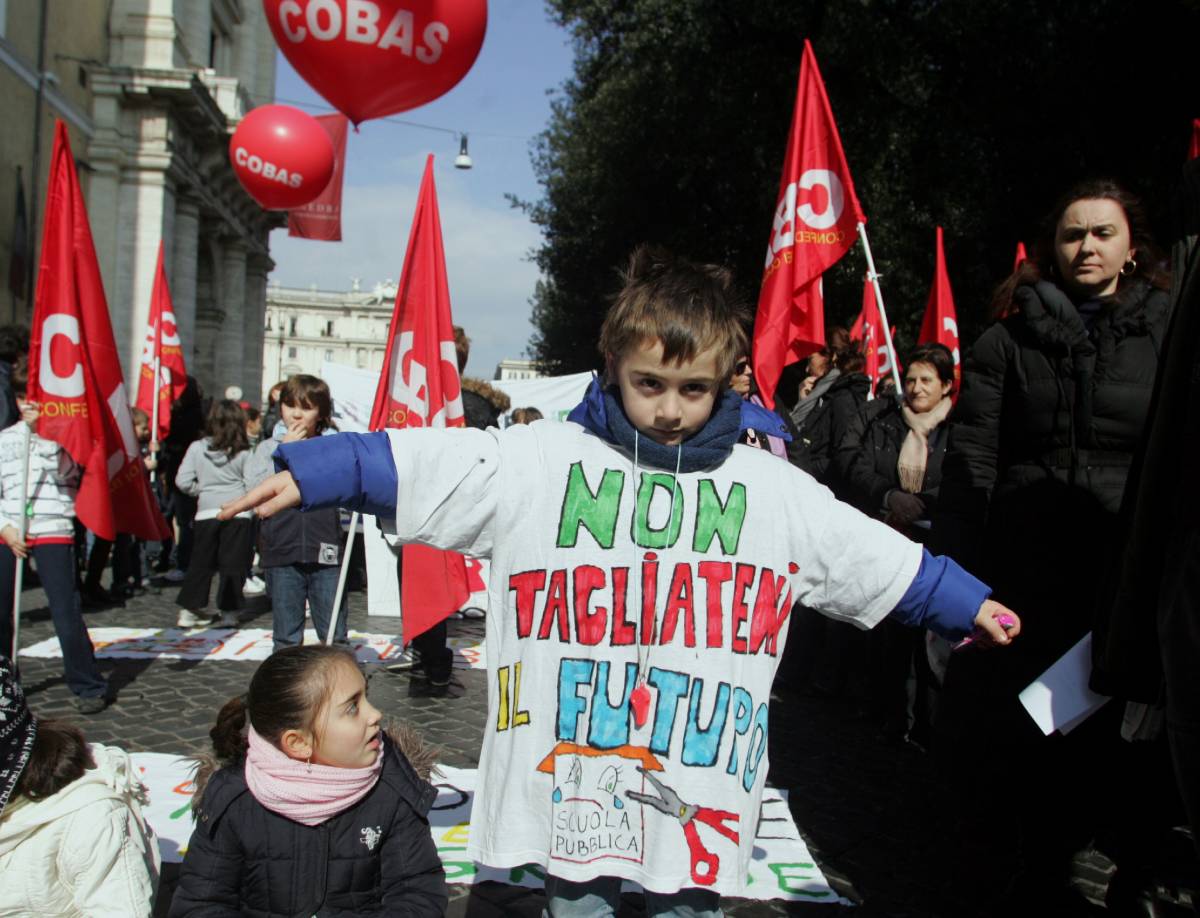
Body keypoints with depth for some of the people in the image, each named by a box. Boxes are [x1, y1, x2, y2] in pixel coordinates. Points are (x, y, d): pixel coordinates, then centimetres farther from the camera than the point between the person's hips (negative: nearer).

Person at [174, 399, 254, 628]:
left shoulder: (196, 448, 0)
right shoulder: (244, 453, -4)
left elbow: (182, 481, -2)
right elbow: (252, 484, -8)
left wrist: (201, 490, 13)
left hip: (207, 513, 2)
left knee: (201, 562, 13)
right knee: (233, 564, 4)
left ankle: (189, 610, 16)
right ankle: (228, 611, 4)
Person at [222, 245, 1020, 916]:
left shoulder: (774, 490, 4)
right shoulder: (539, 462, -3)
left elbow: (882, 558, 13)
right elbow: (413, 462, -6)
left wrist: (965, 602, 18)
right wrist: (310, 472, -13)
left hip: (701, 790, 1)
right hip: (568, 783, 0)